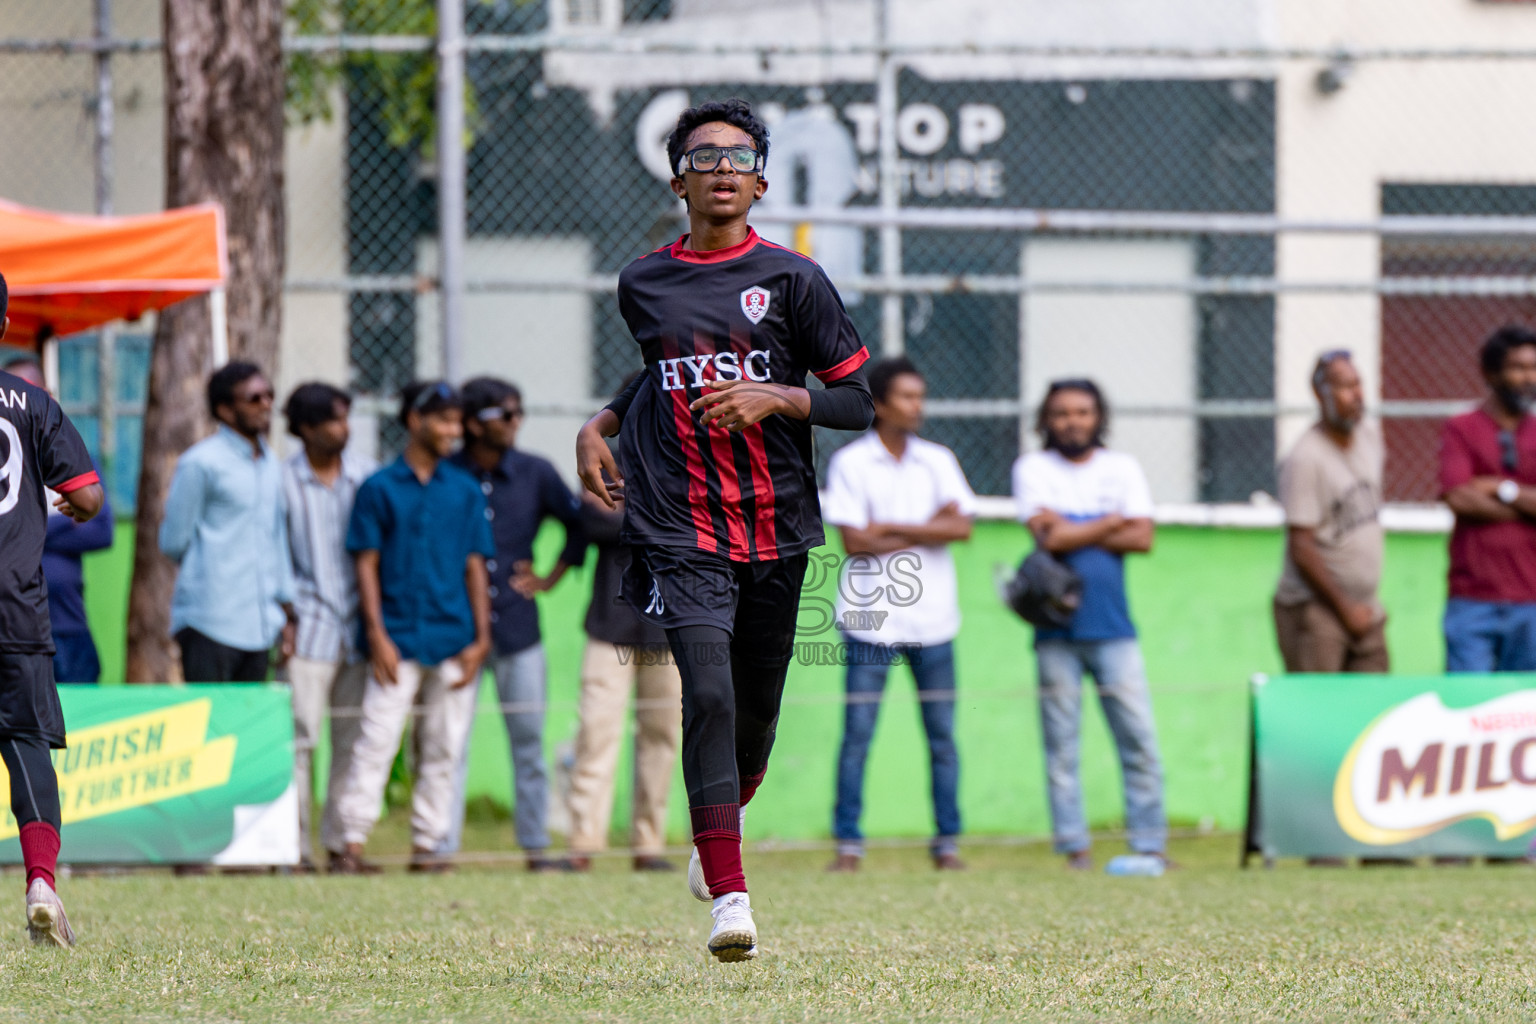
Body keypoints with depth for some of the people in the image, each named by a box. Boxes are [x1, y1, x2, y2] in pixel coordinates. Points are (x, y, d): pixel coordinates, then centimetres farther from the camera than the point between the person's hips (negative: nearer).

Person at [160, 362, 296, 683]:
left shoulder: (271, 465, 16)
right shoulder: (201, 463, -7)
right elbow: (173, 542, -3)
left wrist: (286, 613, 19)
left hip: (259, 625, 7)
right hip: (211, 621, -7)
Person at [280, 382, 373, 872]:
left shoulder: (368, 478, 7)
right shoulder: (283, 481, 0)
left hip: (359, 626, 3)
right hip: (310, 627, -3)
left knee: (353, 741, 4)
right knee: (300, 736, -8)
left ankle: (341, 840, 10)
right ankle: (296, 845, -6)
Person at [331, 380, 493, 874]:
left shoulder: (465, 490, 12)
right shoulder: (379, 489, 3)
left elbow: (475, 566, 12)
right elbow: (367, 565, 1)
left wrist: (480, 639, 4)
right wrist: (377, 636, -8)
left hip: (454, 642, 3)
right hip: (398, 640, -3)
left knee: (443, 748, 4)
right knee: (376, 740, -9)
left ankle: (428, 843, 10)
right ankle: (351, 843, -9)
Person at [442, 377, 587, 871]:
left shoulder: (535, 474, 5)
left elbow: (579, 523, 18)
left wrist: (552, 577, 12)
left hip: (516, 625, 3)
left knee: (529, 738, 4)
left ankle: (536, 845, 11)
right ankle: (441, 845, -1)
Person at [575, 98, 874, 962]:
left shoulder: (792, 279, -1)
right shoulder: (643, 284, 7)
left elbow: (858, 403, -1)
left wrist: (774, 397, -15)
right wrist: (602, 424, 13)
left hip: (776, 527, 1)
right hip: (679, 527, -1)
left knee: (756, 711, 11)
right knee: (710, 693, -19)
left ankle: (717, 831, 43)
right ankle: (729, 896, -22)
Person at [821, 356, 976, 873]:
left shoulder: (938, 461, 10)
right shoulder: (850, 463, 1)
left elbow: (960, 526, -3)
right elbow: (854, 541, -8)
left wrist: (890, 529, -9)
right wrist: (927, 532, -4)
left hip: (932, 618, 3)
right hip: (870, 617, -3)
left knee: (942, 734, 2)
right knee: (857, 733, -5)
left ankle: (947, 841, 8)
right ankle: (848, 843, -1)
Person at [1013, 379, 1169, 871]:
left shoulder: (1122, 468, 12)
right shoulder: (1033, 469, 6)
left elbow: (1143, 538, -1)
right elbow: (1048, 536, -9)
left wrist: (1075, 533, -7)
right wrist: (1113, 523, -1)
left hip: (1112, 625, 1)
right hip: (1057, 627, -1)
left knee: (1140, 737, -4)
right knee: (1061, 742, -2)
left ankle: (1150, 844, 0)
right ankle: (1073, 846, 3)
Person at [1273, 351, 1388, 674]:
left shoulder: (1370, 435, 8)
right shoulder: (1305, 459, -16)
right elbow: (1301, 549, -17)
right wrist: (1345, 608, -14)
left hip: (1365, 607, 7)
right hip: (1314, 608, -7)